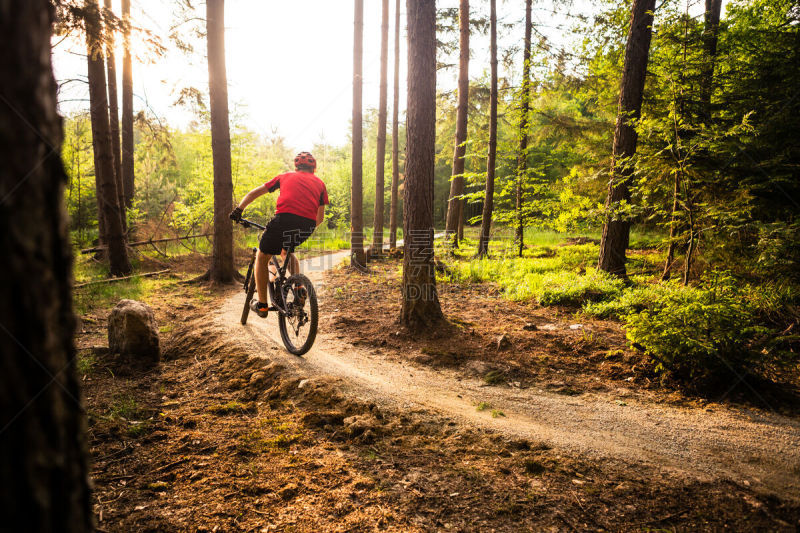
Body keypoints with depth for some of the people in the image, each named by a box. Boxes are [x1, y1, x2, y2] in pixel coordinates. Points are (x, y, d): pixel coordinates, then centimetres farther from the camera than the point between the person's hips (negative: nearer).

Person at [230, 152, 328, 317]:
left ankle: (262, 305, 15)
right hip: (308, 225, 3)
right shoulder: (320, 183, 28)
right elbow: (320, 218, 28)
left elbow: (253, 193, 28)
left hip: (285, 217, -3)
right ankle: (299, 289, 16)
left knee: (262, 257, 18)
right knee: (286, 251, 33)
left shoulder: (285, 176, 27)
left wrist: (238, 210, 32)